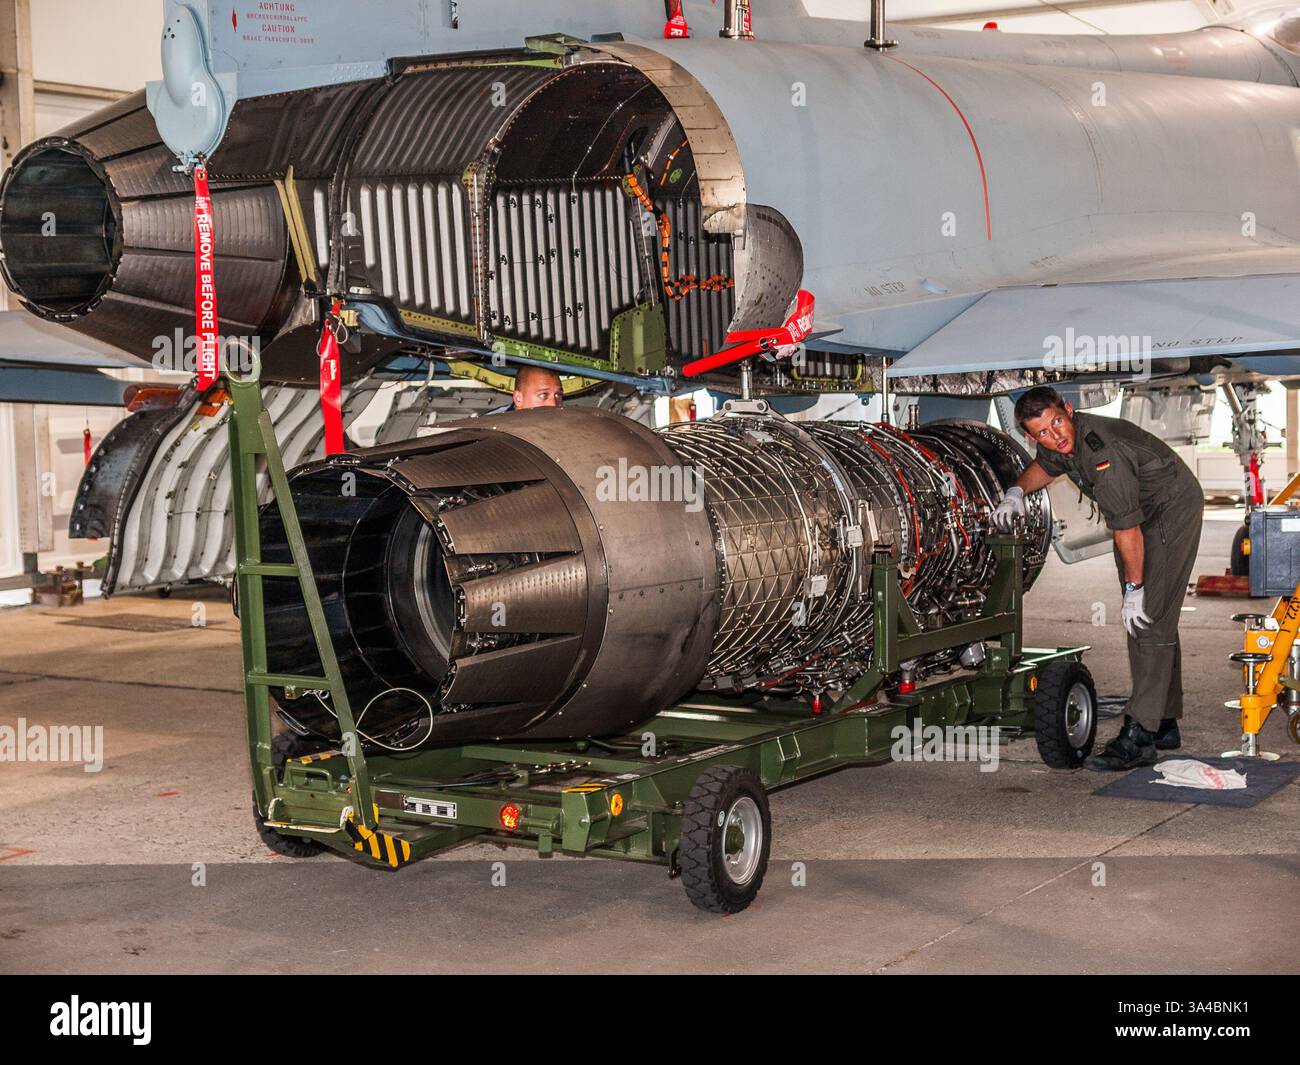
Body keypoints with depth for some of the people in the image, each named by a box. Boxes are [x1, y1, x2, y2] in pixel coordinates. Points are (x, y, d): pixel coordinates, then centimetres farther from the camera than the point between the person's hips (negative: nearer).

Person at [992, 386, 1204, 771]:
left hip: (1172, 509, -10)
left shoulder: (1103, 453, -34)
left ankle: (1139, 737, -20)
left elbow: (1126, 527, -29)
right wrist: (1016, 492, 0)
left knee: (1150, 618, -17)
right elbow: (1044, 466, 19)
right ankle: (1164, 726, 22)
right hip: (1142, 513, 10)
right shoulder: (1059, 444, -7)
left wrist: (1133, 588, -22)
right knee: (1145, 619, 13)